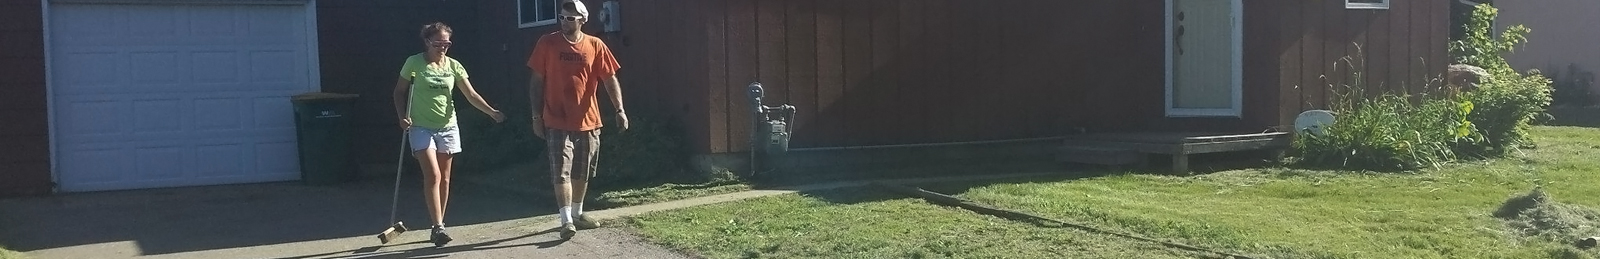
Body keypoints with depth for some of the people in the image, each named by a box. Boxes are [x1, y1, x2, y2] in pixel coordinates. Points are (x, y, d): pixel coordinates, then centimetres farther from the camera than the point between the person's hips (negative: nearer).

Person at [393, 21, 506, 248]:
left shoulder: (453, 66, 2)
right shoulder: (414, 63, -5)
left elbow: (471, 95, -2)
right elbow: (400, 91, 3)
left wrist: (492, 112, -15)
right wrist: (402, 116, -11)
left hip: (447, 127, 4)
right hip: (421, 127, -4)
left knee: (444, 178, 8)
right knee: (432, 175, -15)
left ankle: (438, 226, 19)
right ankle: (438, 227, -14)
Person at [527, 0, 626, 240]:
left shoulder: (595, 46, 0)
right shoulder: (547, 43, -4)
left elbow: (610, 80, 0)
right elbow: (536, 82, 0)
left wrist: (620, 109, -13)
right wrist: (537, 116, -3)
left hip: (587, 122, 3)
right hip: (557, 122, -3)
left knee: (582, 172, 14)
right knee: (561, 172, -9)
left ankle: (577, 213, 30)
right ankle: (566, 220, -10)